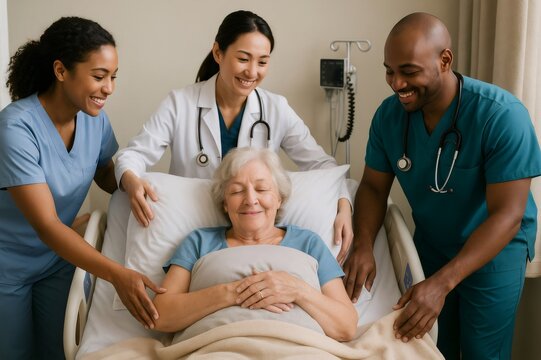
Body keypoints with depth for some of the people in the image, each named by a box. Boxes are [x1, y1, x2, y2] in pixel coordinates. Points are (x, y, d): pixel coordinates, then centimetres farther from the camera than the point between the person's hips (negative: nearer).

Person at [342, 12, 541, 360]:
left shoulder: (502, 115, -28)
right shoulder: (389, 114, -14)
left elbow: (506, 215, -29)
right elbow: (374, 187, -2)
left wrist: (442, 282, -38)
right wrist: (363, 244, -22)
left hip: (496, 248, -4)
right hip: (430, 243, 4)